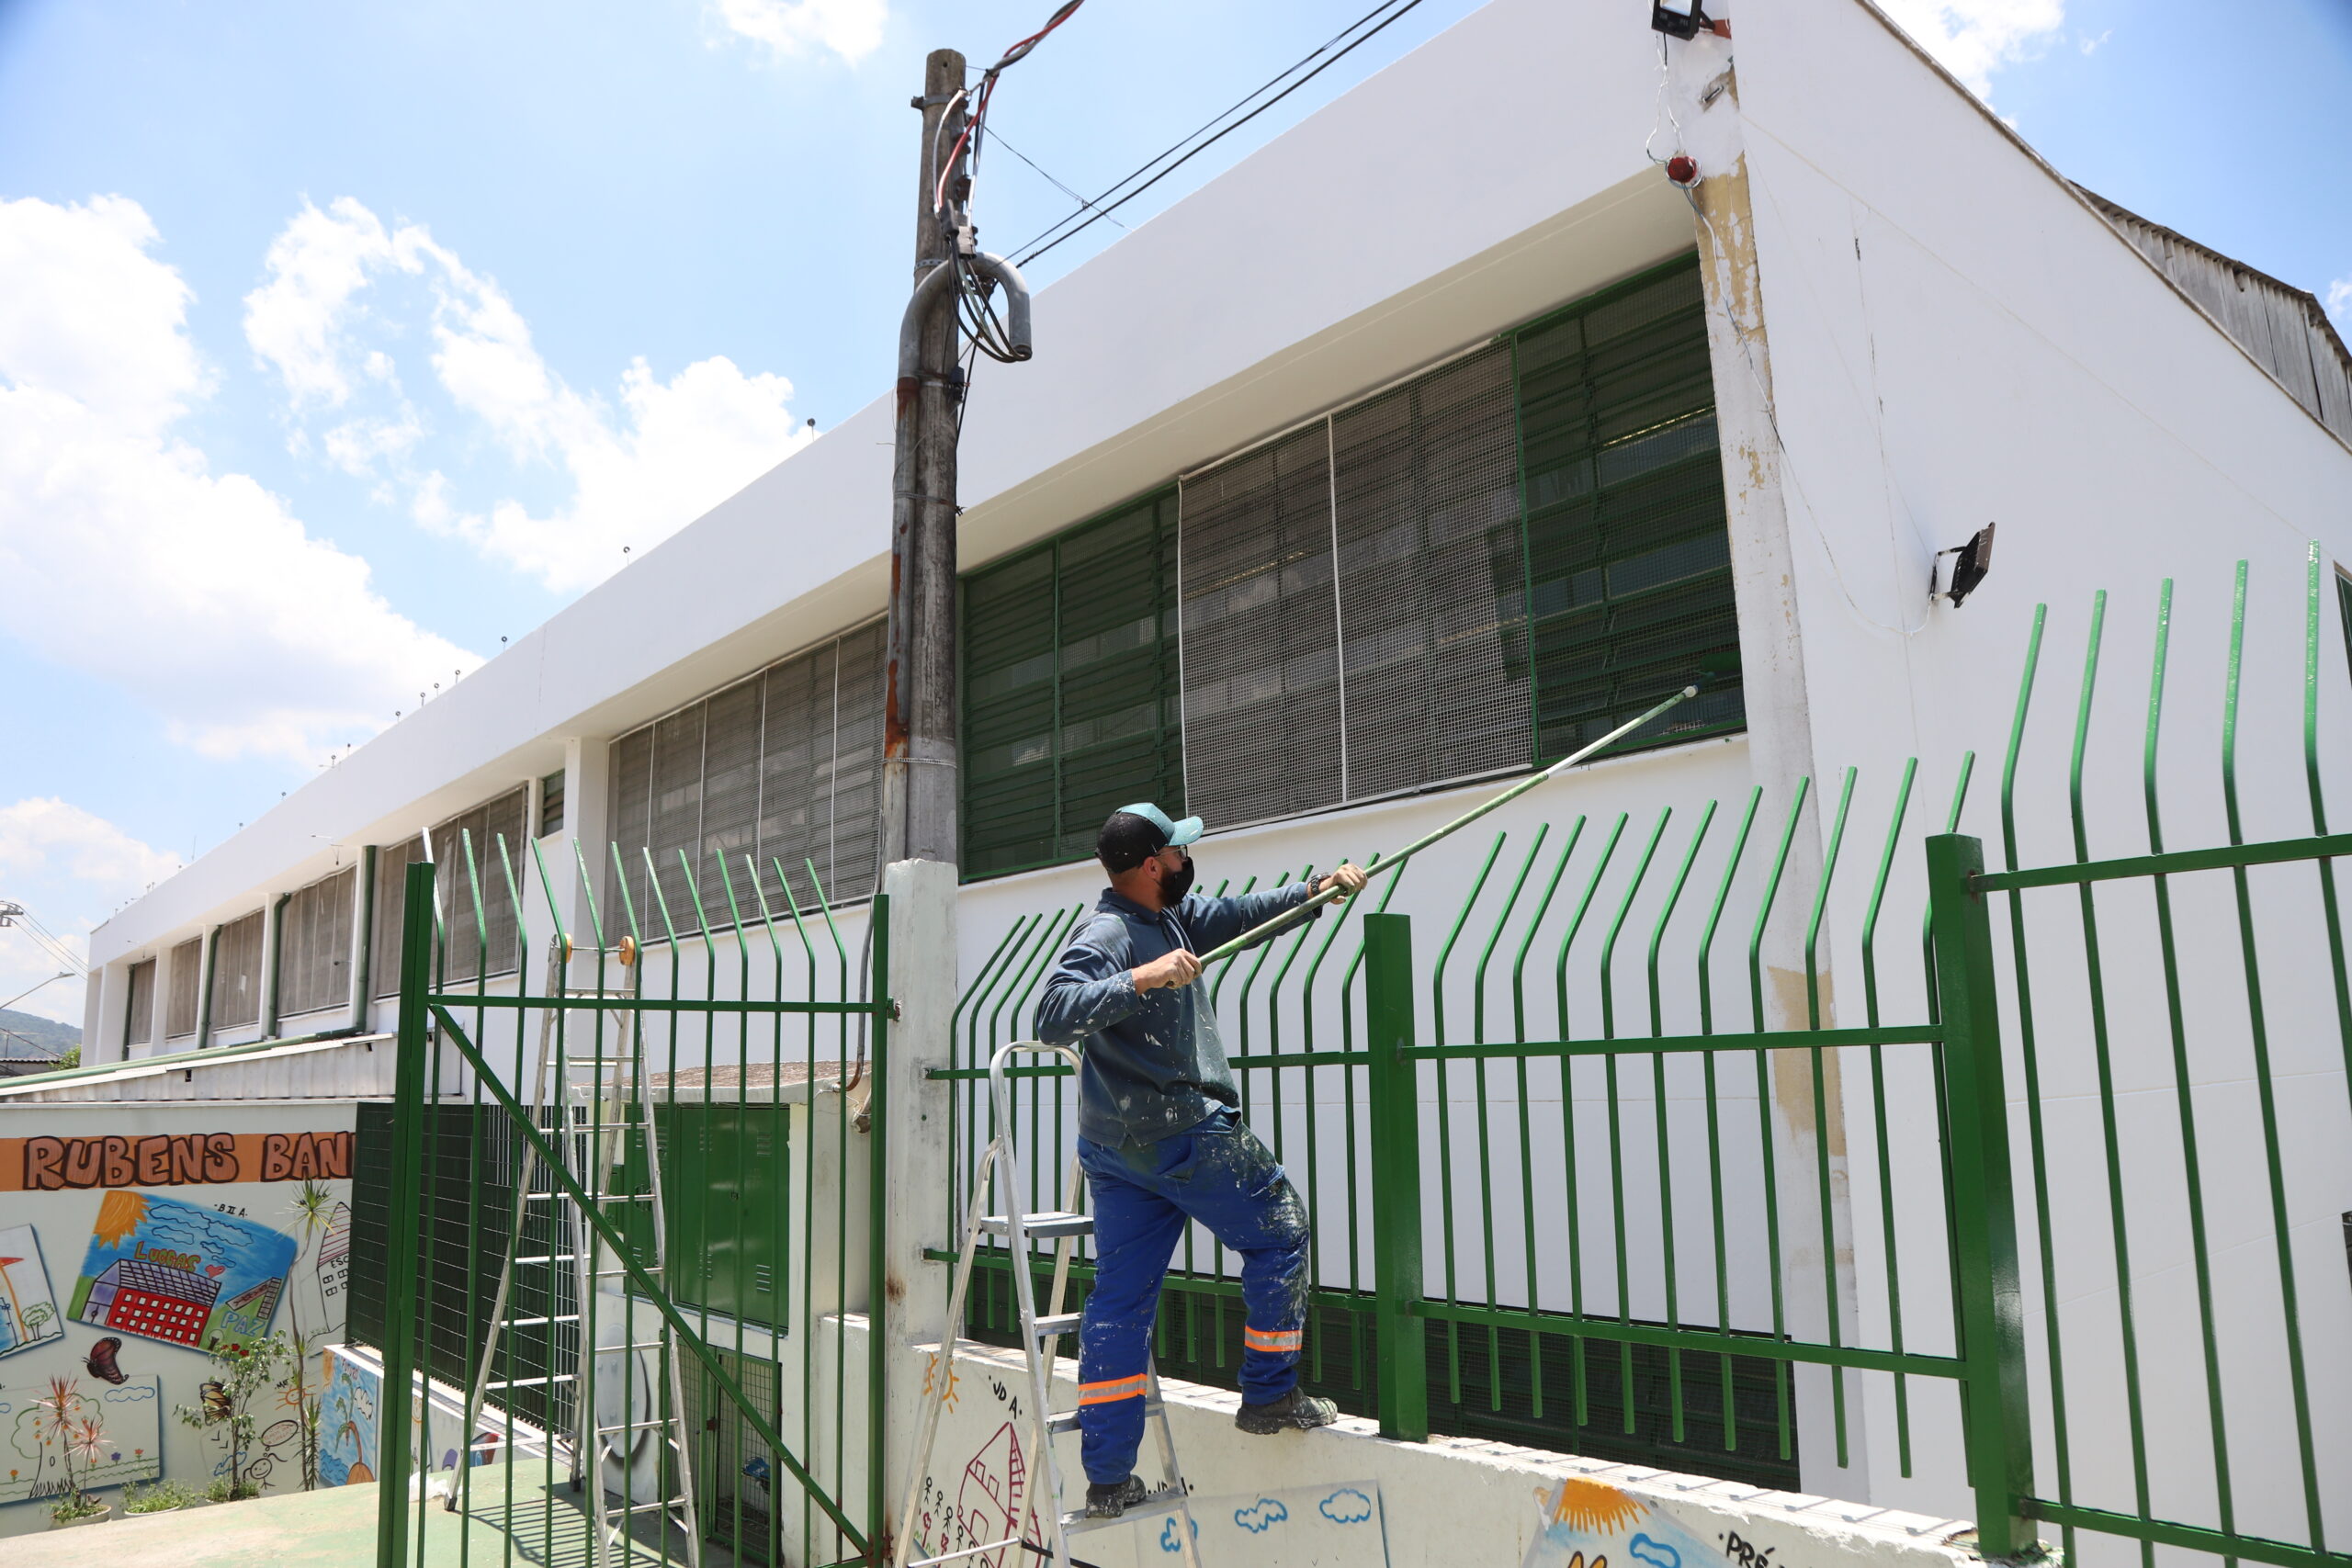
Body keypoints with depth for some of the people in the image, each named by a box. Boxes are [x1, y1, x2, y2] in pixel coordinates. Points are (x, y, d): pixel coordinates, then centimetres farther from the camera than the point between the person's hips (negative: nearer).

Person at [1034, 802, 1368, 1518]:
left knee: (1119, 1300, 9)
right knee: (1278, 1232, 9)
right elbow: (1053, 1016, -31)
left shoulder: (1171, 917, 10)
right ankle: (1270, 1396, 20)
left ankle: (1107, 1479, 15)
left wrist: (1314, 889, 21)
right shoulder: (1105, 937, -18)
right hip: (1182, 1135, -9)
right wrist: (1141, 979, -37)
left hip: (1115, 1147, 9)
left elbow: (1239, 913, 23)